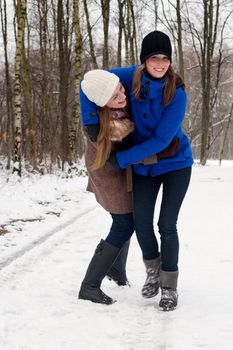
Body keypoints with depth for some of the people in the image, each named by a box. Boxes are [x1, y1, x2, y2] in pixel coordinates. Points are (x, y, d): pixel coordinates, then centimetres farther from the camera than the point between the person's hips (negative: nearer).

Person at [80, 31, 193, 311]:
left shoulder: (177, 94, -25)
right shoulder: (133, 77, -14)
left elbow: (161, 140, -26)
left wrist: (121, 159, -25)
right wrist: (91, 121, -17)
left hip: (175, 164, -4)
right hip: (144, 165, 4)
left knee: (167, 225, -7)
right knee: (141, 222, 3)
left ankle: (169, 286, 9)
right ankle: (153, 271, 28)